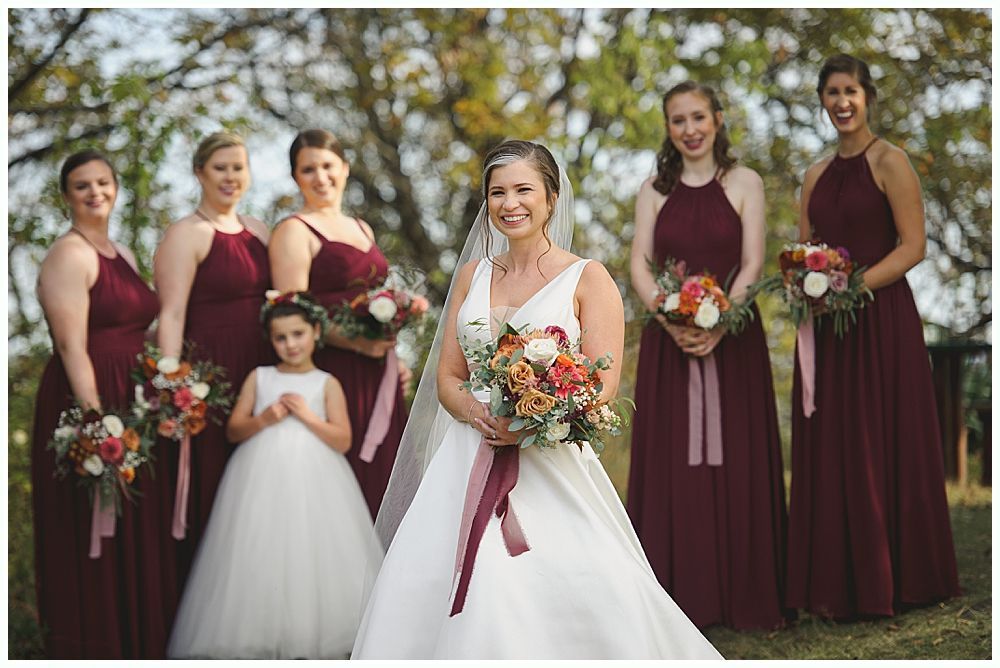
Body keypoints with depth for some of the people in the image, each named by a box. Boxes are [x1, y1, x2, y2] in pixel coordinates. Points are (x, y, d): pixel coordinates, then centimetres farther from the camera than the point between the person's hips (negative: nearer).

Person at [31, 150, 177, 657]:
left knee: (134, 540, 14)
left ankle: (134, 643, 25)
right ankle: (93, 647, 10)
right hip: (89, 405, -9)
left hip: (132, 406, 9)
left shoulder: (122, 254, 16)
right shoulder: (69, 254, -10)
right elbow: (72, 348, -18)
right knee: (94, 544, -1)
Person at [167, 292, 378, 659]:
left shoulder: (326, 384, 6)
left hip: (312, 481, -1)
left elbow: (343, 441, -1)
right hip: (262, 479, 1)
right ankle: (259, 640, 1)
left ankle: (313, 638, 1)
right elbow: (233, 431, 8)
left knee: (311, 556, -6)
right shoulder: (259, 377, 10)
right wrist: (264, 420, -9)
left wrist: (307, 415, -10)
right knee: (260, 556, -3)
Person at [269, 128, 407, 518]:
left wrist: (391, 356, 15)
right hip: (332, 371, -7)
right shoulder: (294, 231, -4)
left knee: (379, 478, 8)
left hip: (377, 373, 7)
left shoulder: (362, 229, 19)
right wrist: (358, 344, -21)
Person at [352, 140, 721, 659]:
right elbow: (446, 376, 13)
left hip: (552, 465, -4)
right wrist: (477, 412, -10)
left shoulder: (587, 279, 1)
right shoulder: (473, 275, 15)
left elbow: (603, 386, -7)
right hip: (471, 458, 4)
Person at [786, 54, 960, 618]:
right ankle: (838, 582, 15)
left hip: (881, 321, -6)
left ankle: (890, 581, 10)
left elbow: (913, 246, -10)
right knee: (829, 450, 6)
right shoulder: (817, 175, 14)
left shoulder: (890, 162, -4)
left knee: (882, 447, -1)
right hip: (827, 325, 6)